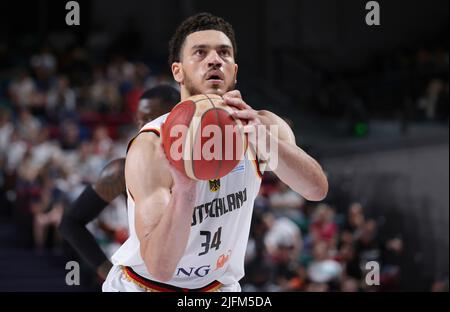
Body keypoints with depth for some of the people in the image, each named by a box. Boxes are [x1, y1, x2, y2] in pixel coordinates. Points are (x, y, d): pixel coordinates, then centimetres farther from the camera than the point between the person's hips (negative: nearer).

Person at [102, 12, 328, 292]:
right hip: (144, 284, -3)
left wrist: (263, 139, -42)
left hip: (218, 285, 3)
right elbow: (160, 265, -33)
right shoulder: (152, 148, -24)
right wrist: (184, 188, -48)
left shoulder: (261, 126, -11)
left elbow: (317, 189, -27)